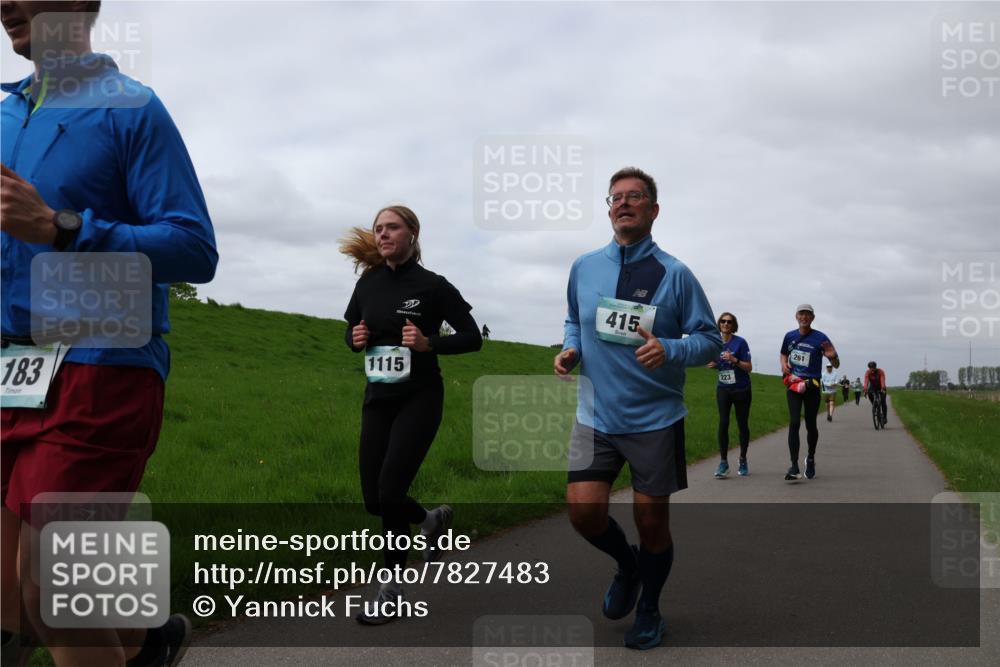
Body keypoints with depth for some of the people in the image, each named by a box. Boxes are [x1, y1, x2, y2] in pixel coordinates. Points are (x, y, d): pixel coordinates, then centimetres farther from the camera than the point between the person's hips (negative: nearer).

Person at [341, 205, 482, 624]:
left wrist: (428, 343, -20)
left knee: (390, 492, -13)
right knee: (374, 499, 4)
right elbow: (352, 334, 18)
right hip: (378, 400, 5)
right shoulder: (368, 283, 5)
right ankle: (432, 521, 36)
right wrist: (356, 339, -6)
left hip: (419, 400, -5)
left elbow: (472, 338, -5)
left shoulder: (432, 286, -9)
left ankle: (393, 588, 6)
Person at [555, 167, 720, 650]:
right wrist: (570, 350, 0)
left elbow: (710, 339, -3)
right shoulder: (584, 267, 4)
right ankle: (626, 564, 25)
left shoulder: (675, 274, -6)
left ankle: (649, 609, 31)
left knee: (652, 522, 5)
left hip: (656, 417, -2)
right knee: (583, 510, -9)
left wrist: (670, 350, -22)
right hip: (596, 415, 3)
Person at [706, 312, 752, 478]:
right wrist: (713, 364, -5)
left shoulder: (740, 342, -10)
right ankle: (723, 462, -4)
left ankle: (743, 461, 21)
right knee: (723, 423, -7)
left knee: (742, 425, 6)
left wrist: (734, 360, -26)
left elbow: (749, 367, -11)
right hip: (723, 389, 3)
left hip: (741, 389, -3)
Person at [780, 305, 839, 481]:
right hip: (793, 384, 2)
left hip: (812, 386, -1)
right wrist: (784, 365, 3)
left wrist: (833, 356, -26)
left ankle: (811, 459, 34)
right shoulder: (790, 336, 6)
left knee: (810, 425, 8)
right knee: (794, 423, -11)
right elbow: (783, 354, 25)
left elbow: (836, 365, -3)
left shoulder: (820, 338, -4)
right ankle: (794, 466, -15)